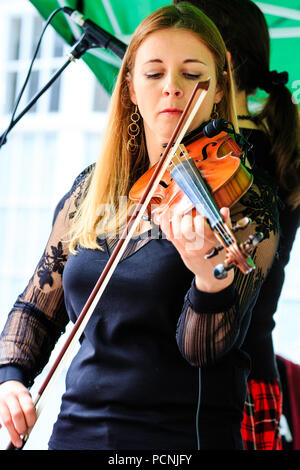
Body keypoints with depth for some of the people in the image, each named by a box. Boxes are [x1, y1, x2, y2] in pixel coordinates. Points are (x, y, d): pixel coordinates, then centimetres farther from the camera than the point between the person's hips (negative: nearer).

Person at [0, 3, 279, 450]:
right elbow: (37, 308, 14)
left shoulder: (243, 199, -5)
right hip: (75, 429, 4)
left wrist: (212, 275, -35)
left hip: (178, 435, -3)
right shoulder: (91, 191, 8)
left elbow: (205, 347, -15)